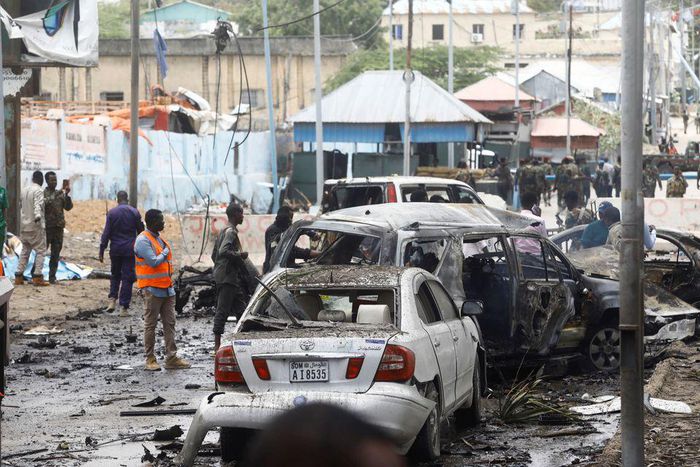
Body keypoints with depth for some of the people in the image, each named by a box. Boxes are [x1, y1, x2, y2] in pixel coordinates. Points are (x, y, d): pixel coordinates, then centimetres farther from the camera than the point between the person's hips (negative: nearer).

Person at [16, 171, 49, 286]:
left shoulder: (24, 190, 11)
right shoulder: (38, 191, -12)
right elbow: (38, 205, -28)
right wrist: (38, 216, -43)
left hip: (24, 225, 7)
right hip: (36, 226, -7)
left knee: (25, 251, 14)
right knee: (41, 251, -2)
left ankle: (19, 276, 11)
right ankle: (37, 277, -9)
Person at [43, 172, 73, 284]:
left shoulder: (61, 194, 13)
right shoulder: (42, 193, -1)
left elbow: (68, 207, 5)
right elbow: (42, 203, -20)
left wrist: (67, 195, -8)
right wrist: (55, 196, -25)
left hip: (59, 227, 5)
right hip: (46, 227, -5)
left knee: (56, 254, 6)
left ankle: (52, 276, 12)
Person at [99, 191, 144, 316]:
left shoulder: (112, 213, -4)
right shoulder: (134, 212, -3)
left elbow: (106, 233, -5)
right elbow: (141, 231, 3)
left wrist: (102, 250, -1)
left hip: (115, 249, 1)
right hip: (130, 250, -1)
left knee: (115, 275, 19)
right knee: (127, 278, 3)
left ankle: (112, 300, 3)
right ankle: (123, 307, 0)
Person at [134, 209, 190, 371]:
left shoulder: (160, 238, 16)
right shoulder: (143, 240, -12)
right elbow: (153, 262, -22)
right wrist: (165, 253, -6)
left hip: (167, 289, 8)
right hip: (153, 289, -8)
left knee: (169, 323, 6)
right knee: (150, 324, 0)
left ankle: (172, 358, 8)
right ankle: (150, 359, 4)